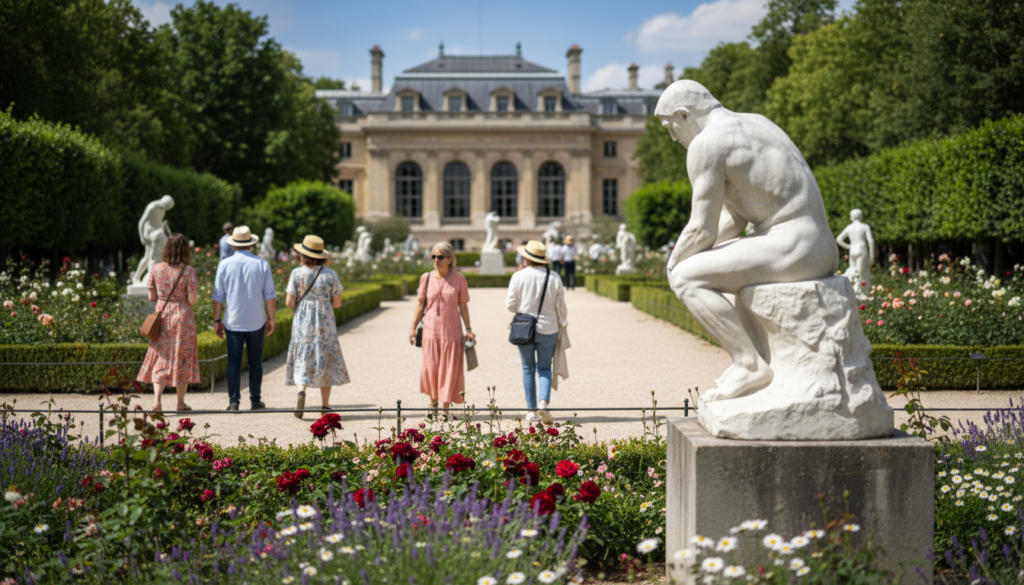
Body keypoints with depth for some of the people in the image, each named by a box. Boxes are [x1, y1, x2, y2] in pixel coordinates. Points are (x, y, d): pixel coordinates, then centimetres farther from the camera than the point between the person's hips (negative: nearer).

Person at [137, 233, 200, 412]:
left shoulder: (156, 269, -2)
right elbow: (192, 300, -14)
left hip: (162, 315, 3)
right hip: (182, 317, -3)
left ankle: (157, 398, -10)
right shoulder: (188, 271, -13)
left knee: (161, 358, 8)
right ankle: (181, 402, 18)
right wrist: (196, 296, 7)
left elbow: (151, 296, 3)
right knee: (182, 358, 10)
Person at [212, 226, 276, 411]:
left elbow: (218, 296, -1)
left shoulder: (225, 265, -2)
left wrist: (217, 321, 5)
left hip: (233, 322, 0)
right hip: (256, 322, 0)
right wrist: (271, 319, 6)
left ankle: (234, 402, -1)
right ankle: (255, 400, 14)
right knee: (255, 361, 10)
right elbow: (270, 296, -2)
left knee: (234, 362, 3)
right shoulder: (262, 264, -2)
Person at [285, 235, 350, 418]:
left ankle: (301, 390, -20)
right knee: (325, 362, 10)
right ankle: (325, 405, 13)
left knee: (303, 360, 9)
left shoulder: (296, 273, -7)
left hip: (302, 322, 0)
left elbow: (290, 303, -8)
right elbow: (337, 303, -2)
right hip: (325, 323, 0)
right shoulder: (330, 274, -5)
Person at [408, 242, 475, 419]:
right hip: (431, 329, 1)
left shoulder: (459, 279, 0)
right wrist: (413, 328, 6)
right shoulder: (426, 278, 4)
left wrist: (468, 329, -1)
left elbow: (463, 305, 4)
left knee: (449, 370, 1)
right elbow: (420, 304, 9)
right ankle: (433, 405, 20)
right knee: (430, 368, 1)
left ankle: (445, 408, 10)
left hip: (452, 331, -1)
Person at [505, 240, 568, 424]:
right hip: (547, 328, 1)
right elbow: (561, 306, 1)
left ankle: (531, 410, 11)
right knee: (544, 368, 9)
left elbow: (510, 304, -5)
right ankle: (544, 402, -13)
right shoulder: (554, 278, -3)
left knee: (528, 369, 9)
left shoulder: (518, 277, -8)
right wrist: (562, 323, 17)